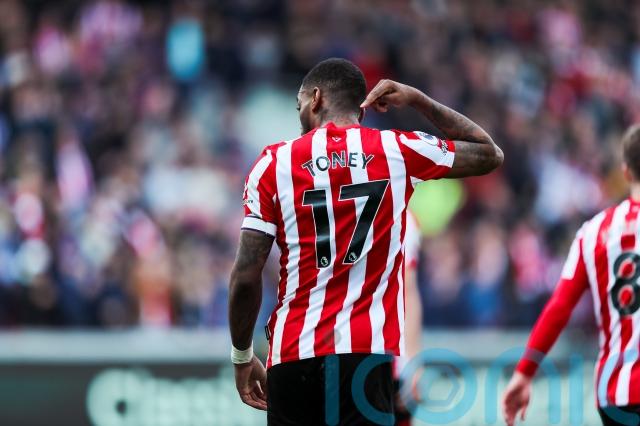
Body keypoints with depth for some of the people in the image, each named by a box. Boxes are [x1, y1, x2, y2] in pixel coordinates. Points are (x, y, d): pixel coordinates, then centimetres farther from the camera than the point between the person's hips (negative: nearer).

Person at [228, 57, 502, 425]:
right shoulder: (398, 150, 3)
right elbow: (490, 154, 19)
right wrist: (417, 101, 21)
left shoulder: (275, 162, 2)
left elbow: (246, 276, -1)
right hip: (367, 353, -1)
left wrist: (242, 357, 11)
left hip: (293, 354, 1)